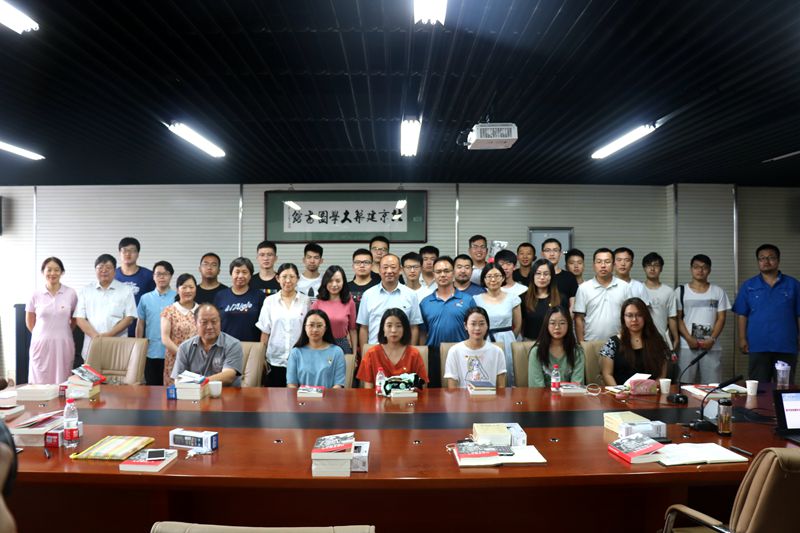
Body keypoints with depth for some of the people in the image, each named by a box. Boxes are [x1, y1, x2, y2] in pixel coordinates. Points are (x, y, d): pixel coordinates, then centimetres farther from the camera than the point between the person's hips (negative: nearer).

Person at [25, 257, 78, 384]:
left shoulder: (71, 293, 0)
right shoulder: (36, 295, 1)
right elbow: (29, 322, 12)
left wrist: (63, 332, 12)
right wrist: (43, 334, 12)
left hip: (63, 343, 0)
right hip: (41, 344, 0)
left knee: (62, 382, 5)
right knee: (40, 383, 5)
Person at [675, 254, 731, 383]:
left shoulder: (718, 291, 8)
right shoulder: (680, 291, 4)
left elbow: (721, 318, 4)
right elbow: (677, 318, 2)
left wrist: (712, 339, -9)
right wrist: (689, 339, -10)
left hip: (712, 347, 1)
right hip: (687, 346, -1)